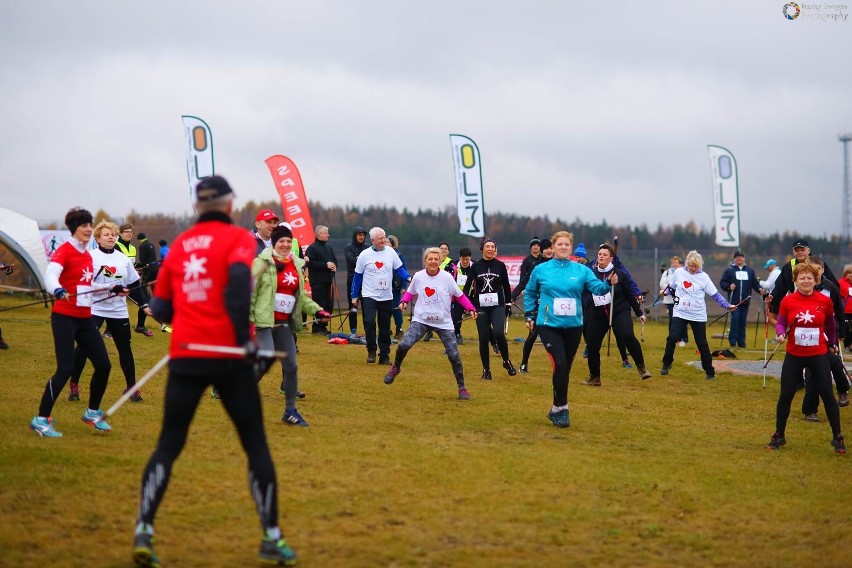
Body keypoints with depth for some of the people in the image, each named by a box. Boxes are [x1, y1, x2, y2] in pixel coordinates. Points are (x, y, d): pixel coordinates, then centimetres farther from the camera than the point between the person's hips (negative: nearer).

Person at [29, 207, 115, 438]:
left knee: (103, 365, 8)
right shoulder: (64, 250, -11)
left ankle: (93, 412, 28)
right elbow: (50, 275, -29)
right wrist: (58, 291, -48)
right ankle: (41, 419, -6)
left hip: (85, 318, 8)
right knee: (65, 369, -15)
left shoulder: (87, 254, 11)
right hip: (64, 317, -8)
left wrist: (112, 289, 20)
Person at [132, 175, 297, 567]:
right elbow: (238, 281, -19)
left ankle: (143, 530, -4)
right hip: (227, 355, -4)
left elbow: (161, 308, 15)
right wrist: (243, 337, -19)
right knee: (256, 444, 6)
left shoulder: (179, 244, 14)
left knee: (168, 445, 9)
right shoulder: (237, 237, 1)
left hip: (184, 356, 4)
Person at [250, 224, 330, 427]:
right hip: (263, 320, -6)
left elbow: (302, 296, 20)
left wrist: (317, 310, 6)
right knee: (267, 359, -22)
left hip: (284, 323, 7)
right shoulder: (262, 263, -7)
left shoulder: (296, 265, 13)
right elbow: (250, 292, -8)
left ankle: (290, 411, 16)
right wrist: (247, 318, -13)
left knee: (291, 366, 5)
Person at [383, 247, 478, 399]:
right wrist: (404, 301, -6)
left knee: (454, 355, -4)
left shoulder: (447, 277, -8)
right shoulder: (418, 276, -4)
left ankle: (462, 388, 13)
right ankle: (395, 368, 10)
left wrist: (470, 309, -12)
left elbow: (459, 295, 0)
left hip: (443, 323, 0)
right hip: (421, 320, 1)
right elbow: (410, 292, 14)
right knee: (404, 344, -20)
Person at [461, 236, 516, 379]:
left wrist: (508, 305, 11)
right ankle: (486, 370, 12)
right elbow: (467, 286, 5)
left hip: (497, 305, -1)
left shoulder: (500, 265, 3)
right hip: (480, 306, 1)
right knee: (483, 338, 0)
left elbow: (506, 286, 11)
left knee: (498, 333, -21)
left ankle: (506, 361, 0)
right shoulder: (476, 266, 3)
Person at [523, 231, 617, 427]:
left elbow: (597, 287, -8)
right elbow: (530, 293, 14)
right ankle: (561, 408, -9)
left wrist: (609, 283, -28)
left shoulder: (581, 270, 3)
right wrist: (529, 315, 10)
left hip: (573, 327, 3)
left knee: (565, 368, 10)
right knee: (559, 365, -19)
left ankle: (556, 409, 23)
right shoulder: (541, 270, 1)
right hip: (549, 326, -3)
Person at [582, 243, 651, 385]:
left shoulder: (618, 274, -3)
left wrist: (639, 313, 9)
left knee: (627, 336, -26)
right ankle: (594, 378, 20)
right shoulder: (592, 273, -1)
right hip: (598, 315, 3)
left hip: (620, 311, -3)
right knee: (592, 345, 2)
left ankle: (641, 368, -12)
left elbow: (630, 295, 4)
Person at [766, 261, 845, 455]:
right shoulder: (787, 301, -7)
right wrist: (781, 334, -21)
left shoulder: (825, 301, -5)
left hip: (819, 355, 0)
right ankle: (779, 436, 19)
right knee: (785, 396, 3)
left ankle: (837, 438, 13)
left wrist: (832, 343, 22)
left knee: (828, 395, 1)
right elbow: (780, 323, 1)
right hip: (794, 355, 0)